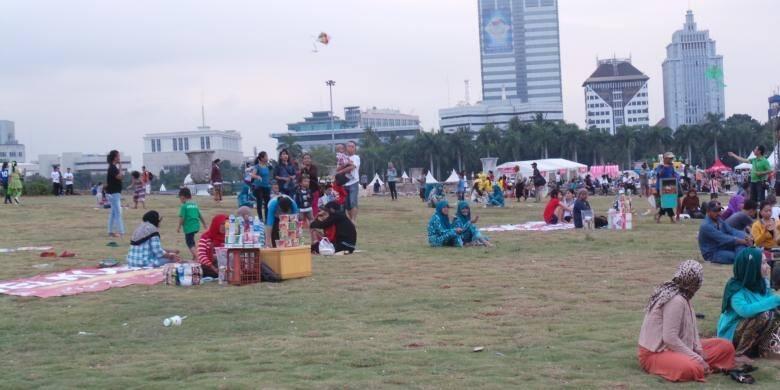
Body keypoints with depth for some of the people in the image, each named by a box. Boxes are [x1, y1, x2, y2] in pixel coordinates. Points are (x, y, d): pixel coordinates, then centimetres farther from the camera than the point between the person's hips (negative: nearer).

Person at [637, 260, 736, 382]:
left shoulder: (677, 294, 7)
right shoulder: (676, 300, -22)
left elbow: (691, 328, 10)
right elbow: (670, 338, -26)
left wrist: (700, 353, -4)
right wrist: (698, 358, -20)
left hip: (673, 347, 10)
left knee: (726, 346, 6)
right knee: (693, 369, -40)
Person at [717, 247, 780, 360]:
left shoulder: (763, 284, 2)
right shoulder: (735, 288, -22)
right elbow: (744, 310, -39)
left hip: (749, 330, 8)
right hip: (731, 334, -8)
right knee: (764, 315, -30)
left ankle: (767, 348, -5)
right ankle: (740, 353, -19)